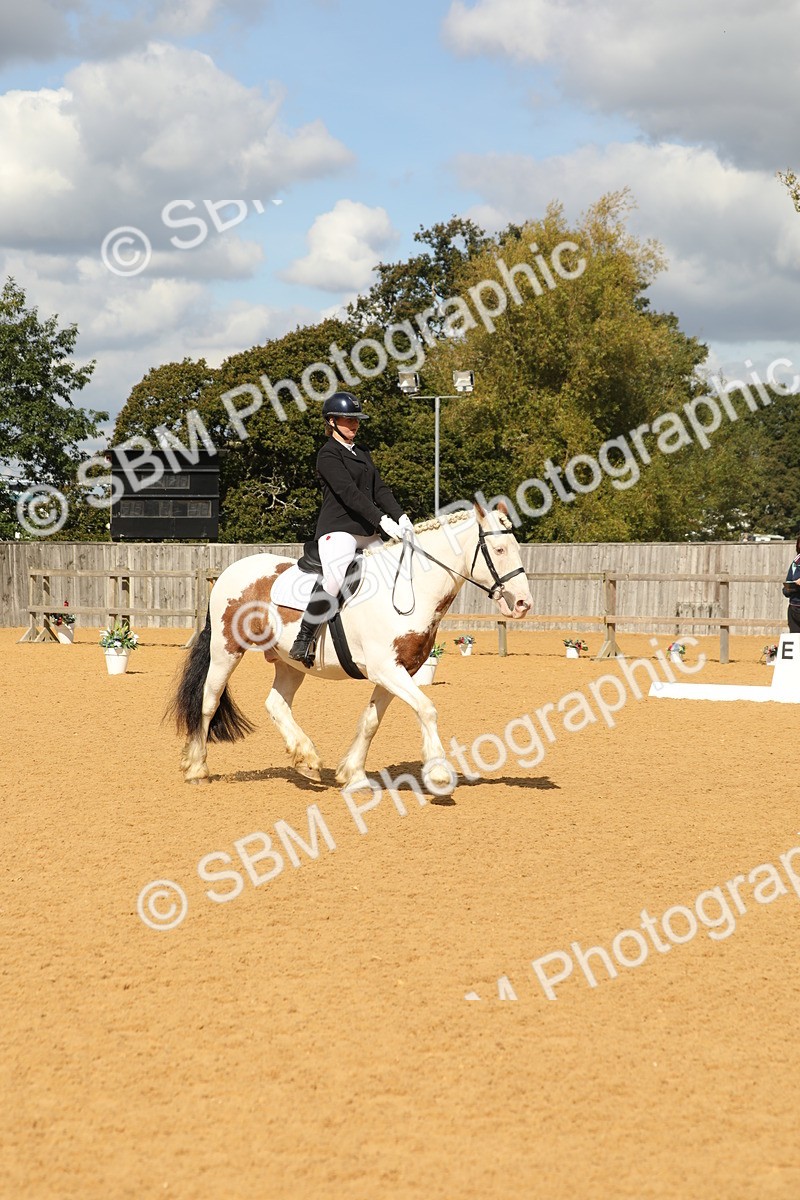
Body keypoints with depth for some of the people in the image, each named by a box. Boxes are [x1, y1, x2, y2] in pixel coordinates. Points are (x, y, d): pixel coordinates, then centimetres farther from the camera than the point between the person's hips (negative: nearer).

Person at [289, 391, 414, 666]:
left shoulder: (362, 454, 21)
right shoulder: (329, 455, -5)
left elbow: (379, 490, 13)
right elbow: (349, 492, -17)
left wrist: (401, 517, -4)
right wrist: (383, 520, -26)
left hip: (367, 532, 9)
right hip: (338, 529, -9)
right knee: (334, 580, -30)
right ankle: (303, 643, -25)